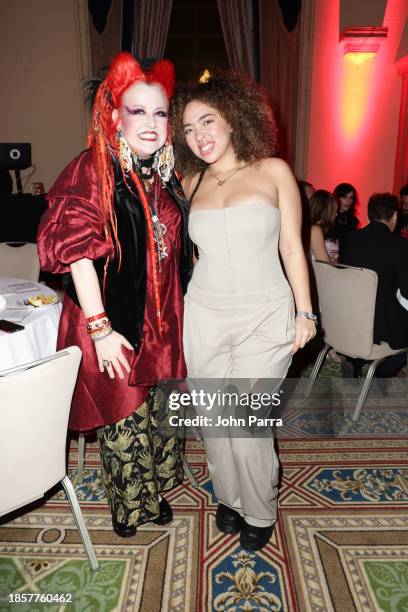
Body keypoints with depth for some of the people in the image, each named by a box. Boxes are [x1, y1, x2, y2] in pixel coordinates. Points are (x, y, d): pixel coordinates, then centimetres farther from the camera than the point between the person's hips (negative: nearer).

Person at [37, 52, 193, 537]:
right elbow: (77, 252, -17)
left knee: (159, 414, 18)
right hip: (114, 326, -6)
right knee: (123, 421, 10)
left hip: (162, 324, 6)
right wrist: (100, 329, -20)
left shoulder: (165, 175, 8)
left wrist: (182, 314, 13)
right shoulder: (92, 171, -12)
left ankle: (153, 495, 44)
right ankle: (127, 508, 38)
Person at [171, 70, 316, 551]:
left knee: (247, 424, -1)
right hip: (204, 316, 3)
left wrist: (304, 312, -1)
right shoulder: (191, 183, 8)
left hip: (264, 317, -3)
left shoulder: (273, 172, 0)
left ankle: (260, 512, 27)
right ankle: (229, 497, 38)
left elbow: (292, 247, 1)